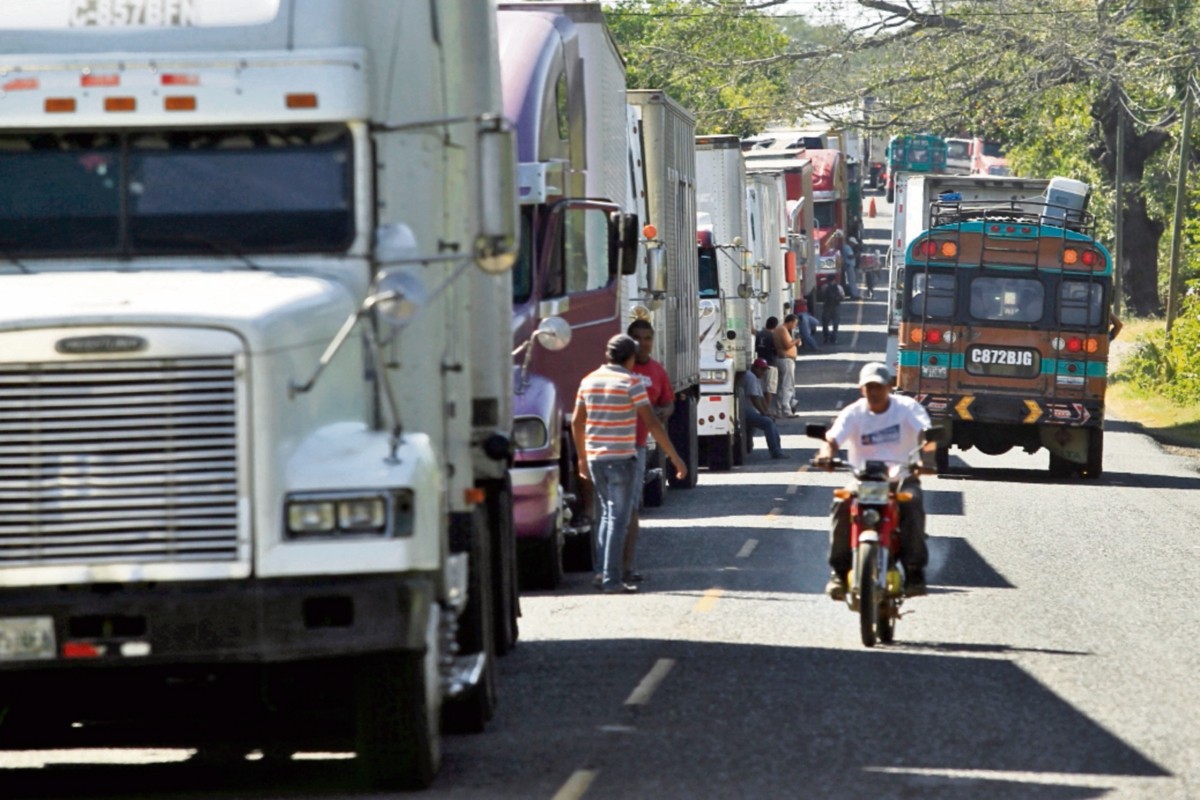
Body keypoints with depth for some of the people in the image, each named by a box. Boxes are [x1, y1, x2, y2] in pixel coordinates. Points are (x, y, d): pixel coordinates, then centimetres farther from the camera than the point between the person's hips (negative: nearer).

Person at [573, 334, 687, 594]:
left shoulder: (589, 381, 8)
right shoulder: (630, 382, -10)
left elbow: (577, 422, 14)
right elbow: (651, 423, -14)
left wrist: (582, 457, 25)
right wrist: (674, 457, -11)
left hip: (595, 458, 6)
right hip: (621, 458, -6)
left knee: (608, 515, 18)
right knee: (619, 518, -4)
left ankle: (604, 572, 16)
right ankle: (611, 579, -8)